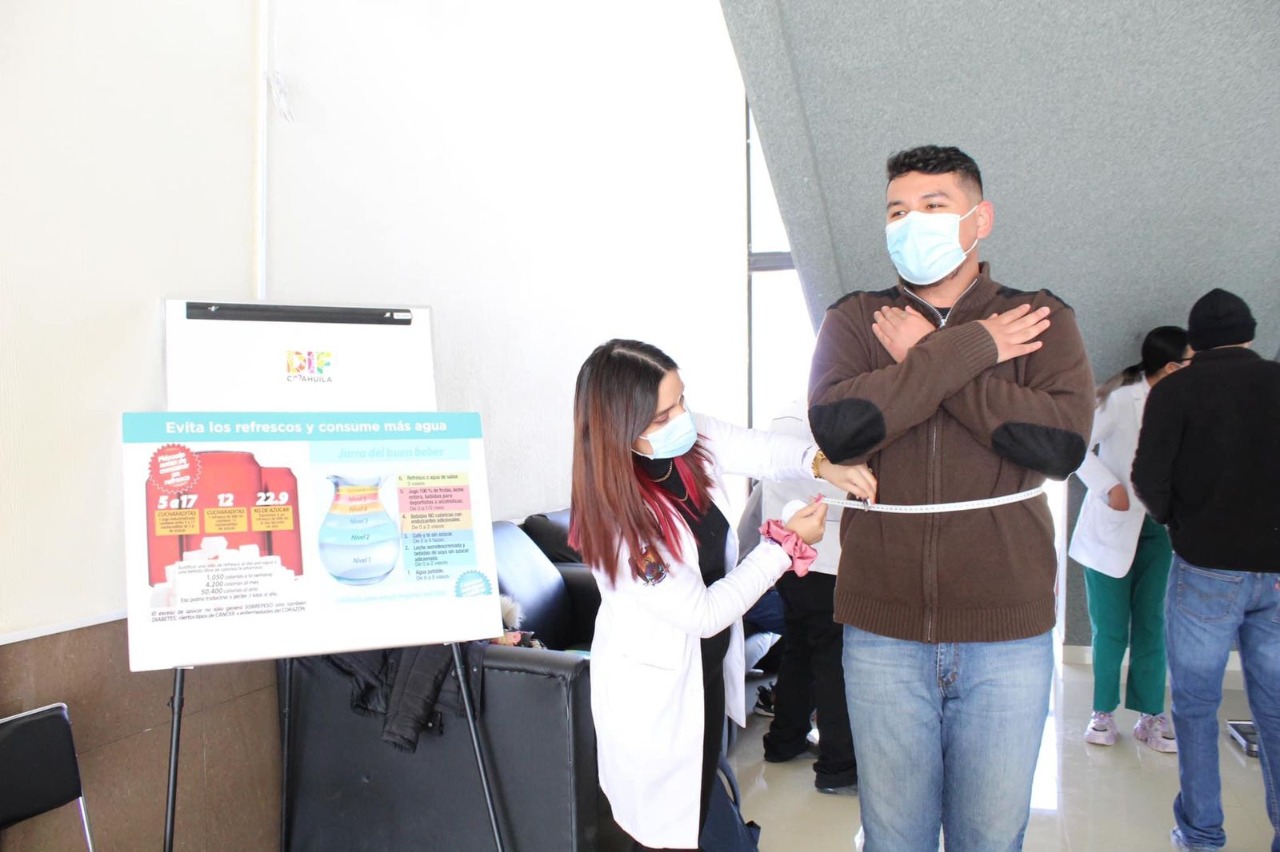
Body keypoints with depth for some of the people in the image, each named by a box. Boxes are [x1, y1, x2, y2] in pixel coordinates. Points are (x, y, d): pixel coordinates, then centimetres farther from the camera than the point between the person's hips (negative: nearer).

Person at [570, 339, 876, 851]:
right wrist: (785, 544, -20)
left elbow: (758, 449, 1)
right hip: (654, 688, -7)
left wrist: (822, 465, -19)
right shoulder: (615, 518, -32)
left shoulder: (689, 439, -14)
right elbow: (703, 612, -25)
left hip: (708, 666, 7)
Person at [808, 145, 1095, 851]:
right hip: (883, 633, 0)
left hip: (1008, 636, 0)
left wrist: (922, 359, -12)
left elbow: (1062, 443, -14)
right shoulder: (854, 321, 3)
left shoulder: (1040, 320, 3)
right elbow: (837, 428, -16)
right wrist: (970, 351, -14)